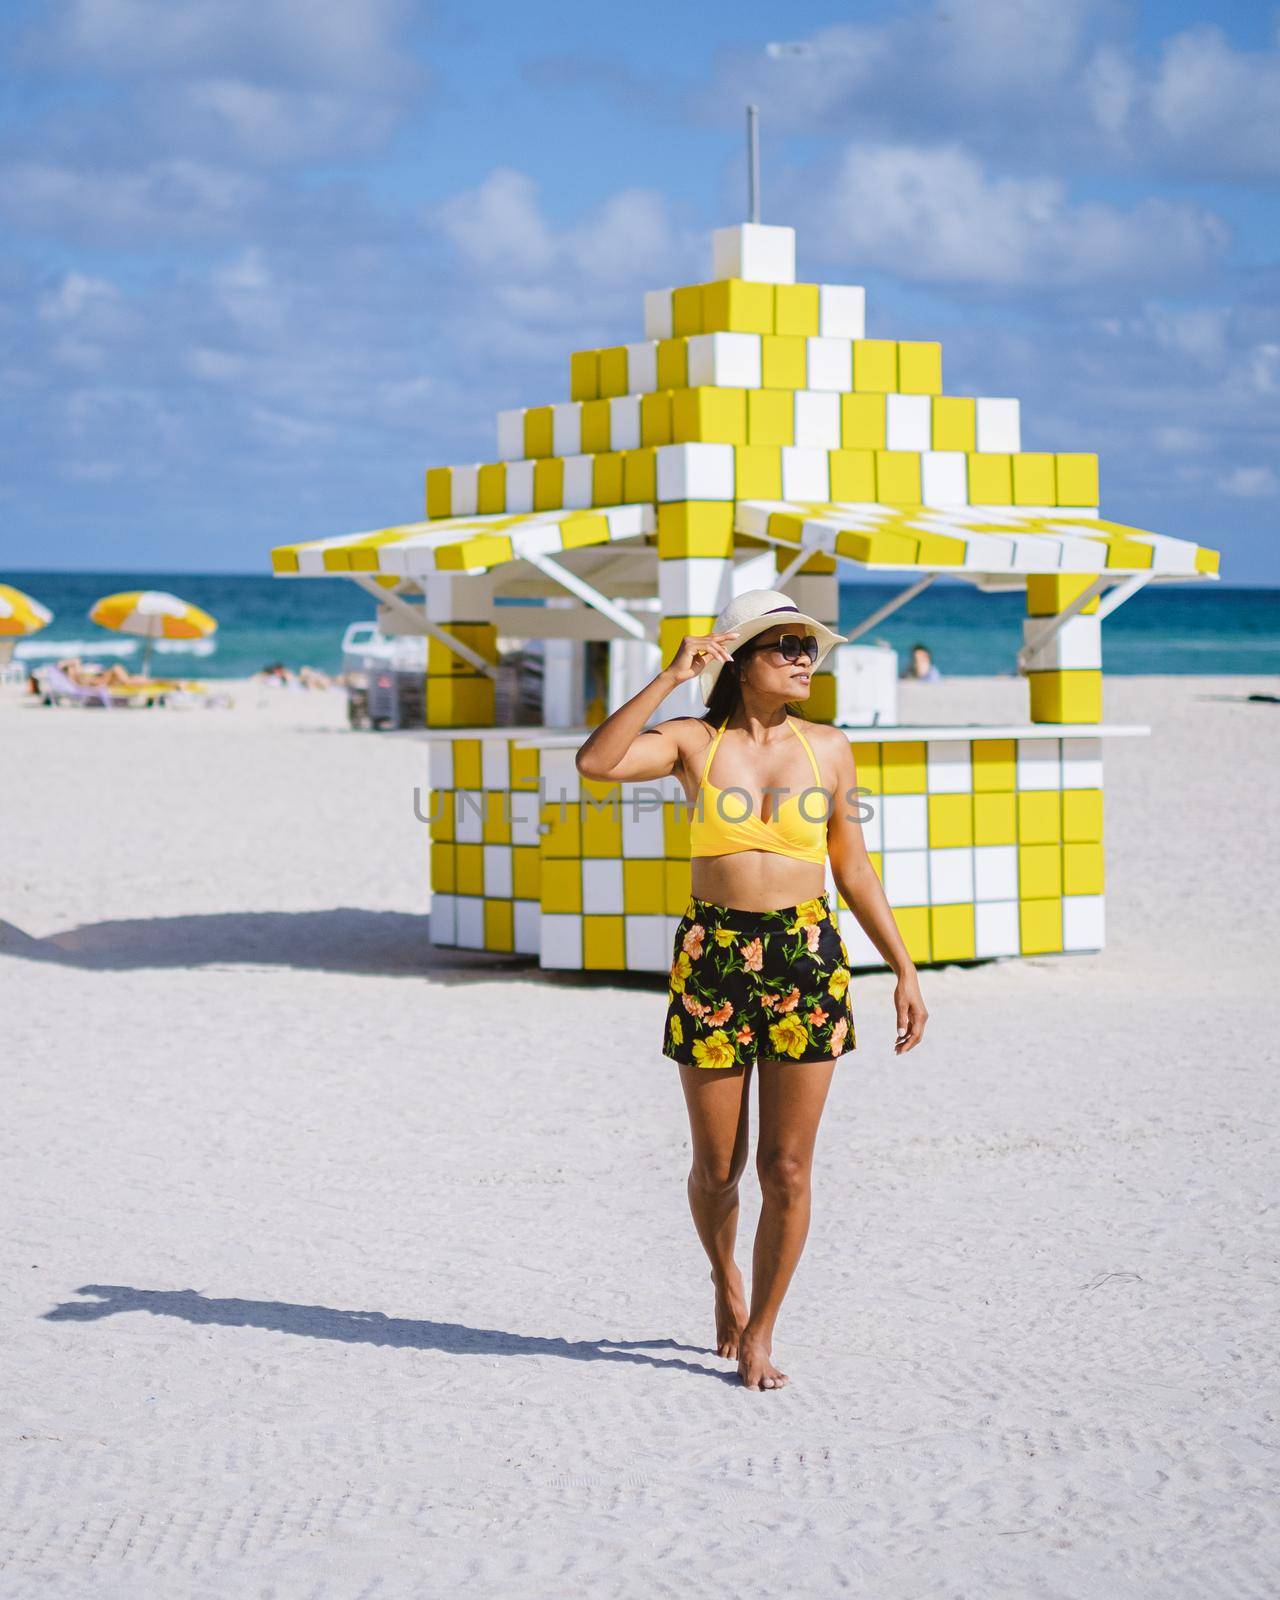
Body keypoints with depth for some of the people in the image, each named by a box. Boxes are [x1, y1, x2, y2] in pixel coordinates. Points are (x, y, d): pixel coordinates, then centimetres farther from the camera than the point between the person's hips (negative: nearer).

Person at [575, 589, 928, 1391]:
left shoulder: (828, 749, 5)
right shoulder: (694, 743, 0)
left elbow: (856, 871, 11)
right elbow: (596, 762, -17)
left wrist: (905, 970, 7)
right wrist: (671, 677, -18)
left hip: (808, 959, 1)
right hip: (712, 957, -1)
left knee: (787, 1168, 1)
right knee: (717, 1167, 7)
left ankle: (759, 1332, 16)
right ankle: (726, 1276, 38)